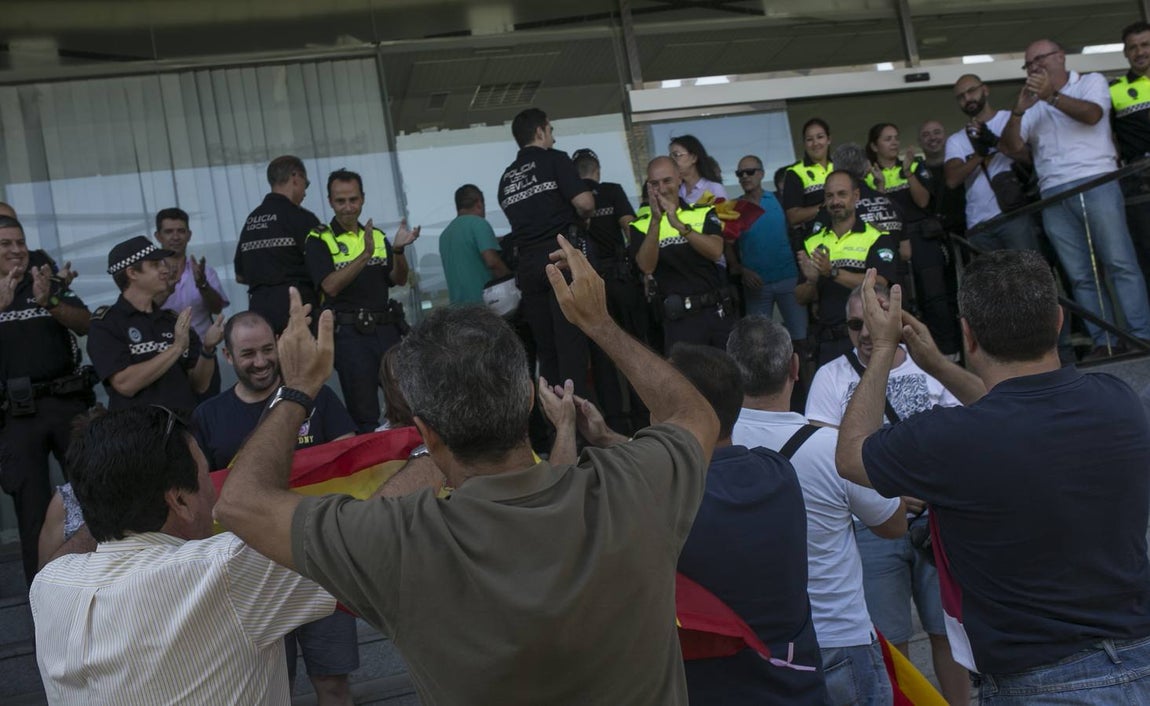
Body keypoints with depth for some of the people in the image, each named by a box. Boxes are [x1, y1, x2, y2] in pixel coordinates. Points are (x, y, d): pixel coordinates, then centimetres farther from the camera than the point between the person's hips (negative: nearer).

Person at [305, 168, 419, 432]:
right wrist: (365, 255, -26)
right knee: (364, 415, -2)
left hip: (386, 328, 5)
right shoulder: (319, 240, -2)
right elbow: (330, 286, -15)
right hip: (349, 333, -5)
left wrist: (398, 250, -12)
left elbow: (399, 280, 7)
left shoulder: (377, 236, 14)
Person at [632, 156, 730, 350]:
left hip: (718, 311, 2)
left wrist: (679, 224, -25)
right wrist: (655, 220, -24)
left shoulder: (704, 212, 4)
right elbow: (647, 267, -16)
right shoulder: (641, 225, 0)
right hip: (680, 318, -2)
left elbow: (716, 252, -13)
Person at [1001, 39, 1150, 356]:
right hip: (1053, 198, 3)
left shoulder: (1091, 81, 13)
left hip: (1096, 185, -3)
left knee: (1121, 263, -9)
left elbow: (1092, 114, -8)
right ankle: (1103, 342, 0)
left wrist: (1051, 96, -18)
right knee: (1080, 276, -1)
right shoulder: (1032, 106, 21)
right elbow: (1011, 147, 9)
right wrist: (1018, 111, -6)